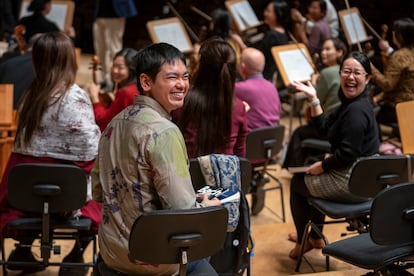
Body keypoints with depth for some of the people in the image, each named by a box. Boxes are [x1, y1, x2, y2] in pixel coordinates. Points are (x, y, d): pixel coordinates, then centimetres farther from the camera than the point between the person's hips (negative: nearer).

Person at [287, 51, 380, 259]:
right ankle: (315, 237, 46)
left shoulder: (357, 110, -26)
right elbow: (324, 128, 11)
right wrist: (313, 98, 3)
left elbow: (347, 153, -29)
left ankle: (301, 242, 31)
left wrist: (321, 166, -13)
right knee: (314, 178, 35)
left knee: (297, 182, 14)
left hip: (352, 185, -10)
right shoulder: (350, 102, 6)